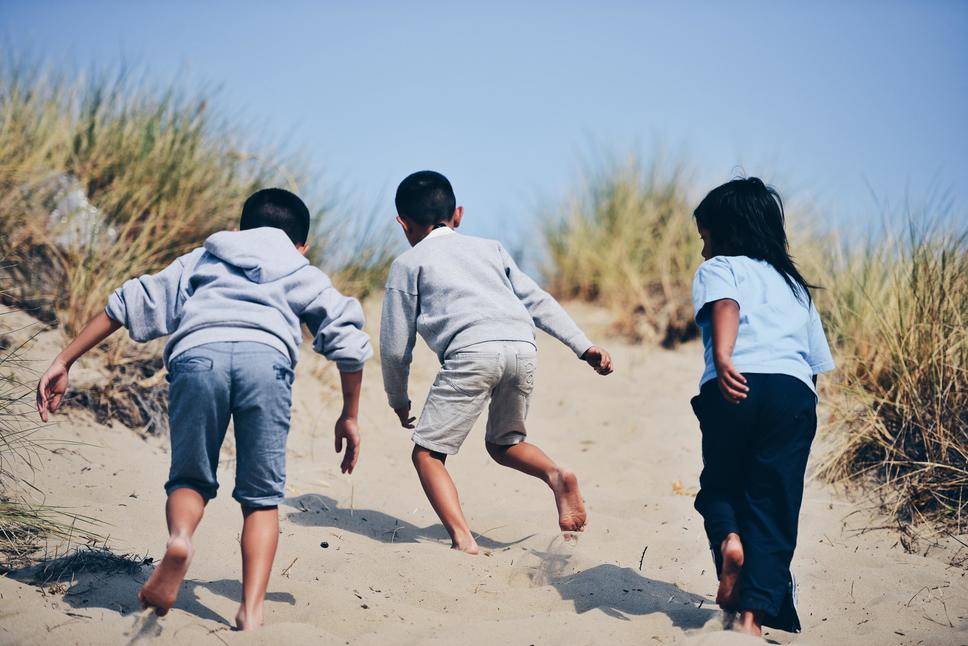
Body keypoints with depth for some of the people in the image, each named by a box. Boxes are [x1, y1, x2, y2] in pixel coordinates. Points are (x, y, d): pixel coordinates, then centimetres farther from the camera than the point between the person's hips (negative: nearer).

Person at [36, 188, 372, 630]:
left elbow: (130, 304, 28)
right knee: (261, 498, 10)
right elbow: (348, 341, 22)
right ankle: (251, 611, -7)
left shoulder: (201, 261, 38)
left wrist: (64, 363, 28)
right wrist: (349, 417, 32)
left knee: (190, 478, 17)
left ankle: (179, 537, -16)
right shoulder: (305, 276, 35)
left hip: (197, 353, 1)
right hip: (266, 357, -1)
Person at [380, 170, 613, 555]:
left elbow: (395, 346, 17)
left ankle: (462, 539, -15)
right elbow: (537, 301, 22)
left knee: (427, 453, 4)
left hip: (473, 350, -5)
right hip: (523, 347, 5)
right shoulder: (489, 248, 31)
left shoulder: (408, 263, 19)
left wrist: (398, 400, 31)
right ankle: (556, 475, -3)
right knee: (503, 442, 26)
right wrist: (584, 347, 20)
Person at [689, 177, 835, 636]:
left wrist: (721, 358, -25)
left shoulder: (719, 268, 16)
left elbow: (725, 306, -9)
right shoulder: (795, 285, 33)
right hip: (795, 391, 3)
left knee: (720, 485, 18)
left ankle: (727, 538, -14)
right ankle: (753, 613, -8)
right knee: (773, 508, 4)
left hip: (735, 387, -3)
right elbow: (817, 362, 26)